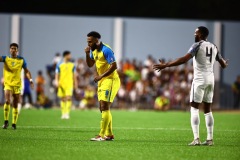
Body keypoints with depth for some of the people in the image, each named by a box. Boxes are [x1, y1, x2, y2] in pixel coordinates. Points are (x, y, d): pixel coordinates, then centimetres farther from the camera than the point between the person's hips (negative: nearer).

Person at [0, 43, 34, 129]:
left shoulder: (21, 60, 5)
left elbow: (26, 71, 10)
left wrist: (30, 80, -3)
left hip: (17, 84, 1)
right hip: (8, 84, -1)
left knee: (15, 105, 3)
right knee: (7, 101, -19)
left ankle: (14, 123, 12)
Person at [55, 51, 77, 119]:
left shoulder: (72, 65, 7)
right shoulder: (59, 65, 3)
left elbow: (74, 75, 11)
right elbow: (57, 74, 3)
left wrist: (75, 84, 9)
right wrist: (57, 81, -11)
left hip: (69, 84, 0)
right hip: (62, 84, 0)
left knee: (69, 98, -14)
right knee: (62, 99, 6)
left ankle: (67, 113, -12)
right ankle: (63, 113, 16)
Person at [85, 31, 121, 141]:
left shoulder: (106, 50, -18)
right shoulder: (94, 50, 9)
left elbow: (114, 66, -23)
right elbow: (90, 65, 17)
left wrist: (101, 76, -23)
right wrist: (87, 54, -1)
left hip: (110, 80, -10)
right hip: (102, 81, 10)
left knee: (104, 107, -13)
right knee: (102, 108, 10)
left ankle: (102, 135, -14)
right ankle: (109, 135, 16)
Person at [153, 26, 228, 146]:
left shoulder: (198, 45, -8)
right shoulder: (214, 47, 12)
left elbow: (184, 59, -20)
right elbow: (223, 64, 19)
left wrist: (165, 65, -21)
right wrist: (225, 64, 45)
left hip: (200, 79, -7)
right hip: (211, 79, 7)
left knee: (194, 108, -4)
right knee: (208, 110, 12)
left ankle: (196, 139, -13)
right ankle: (210, 139, 10)